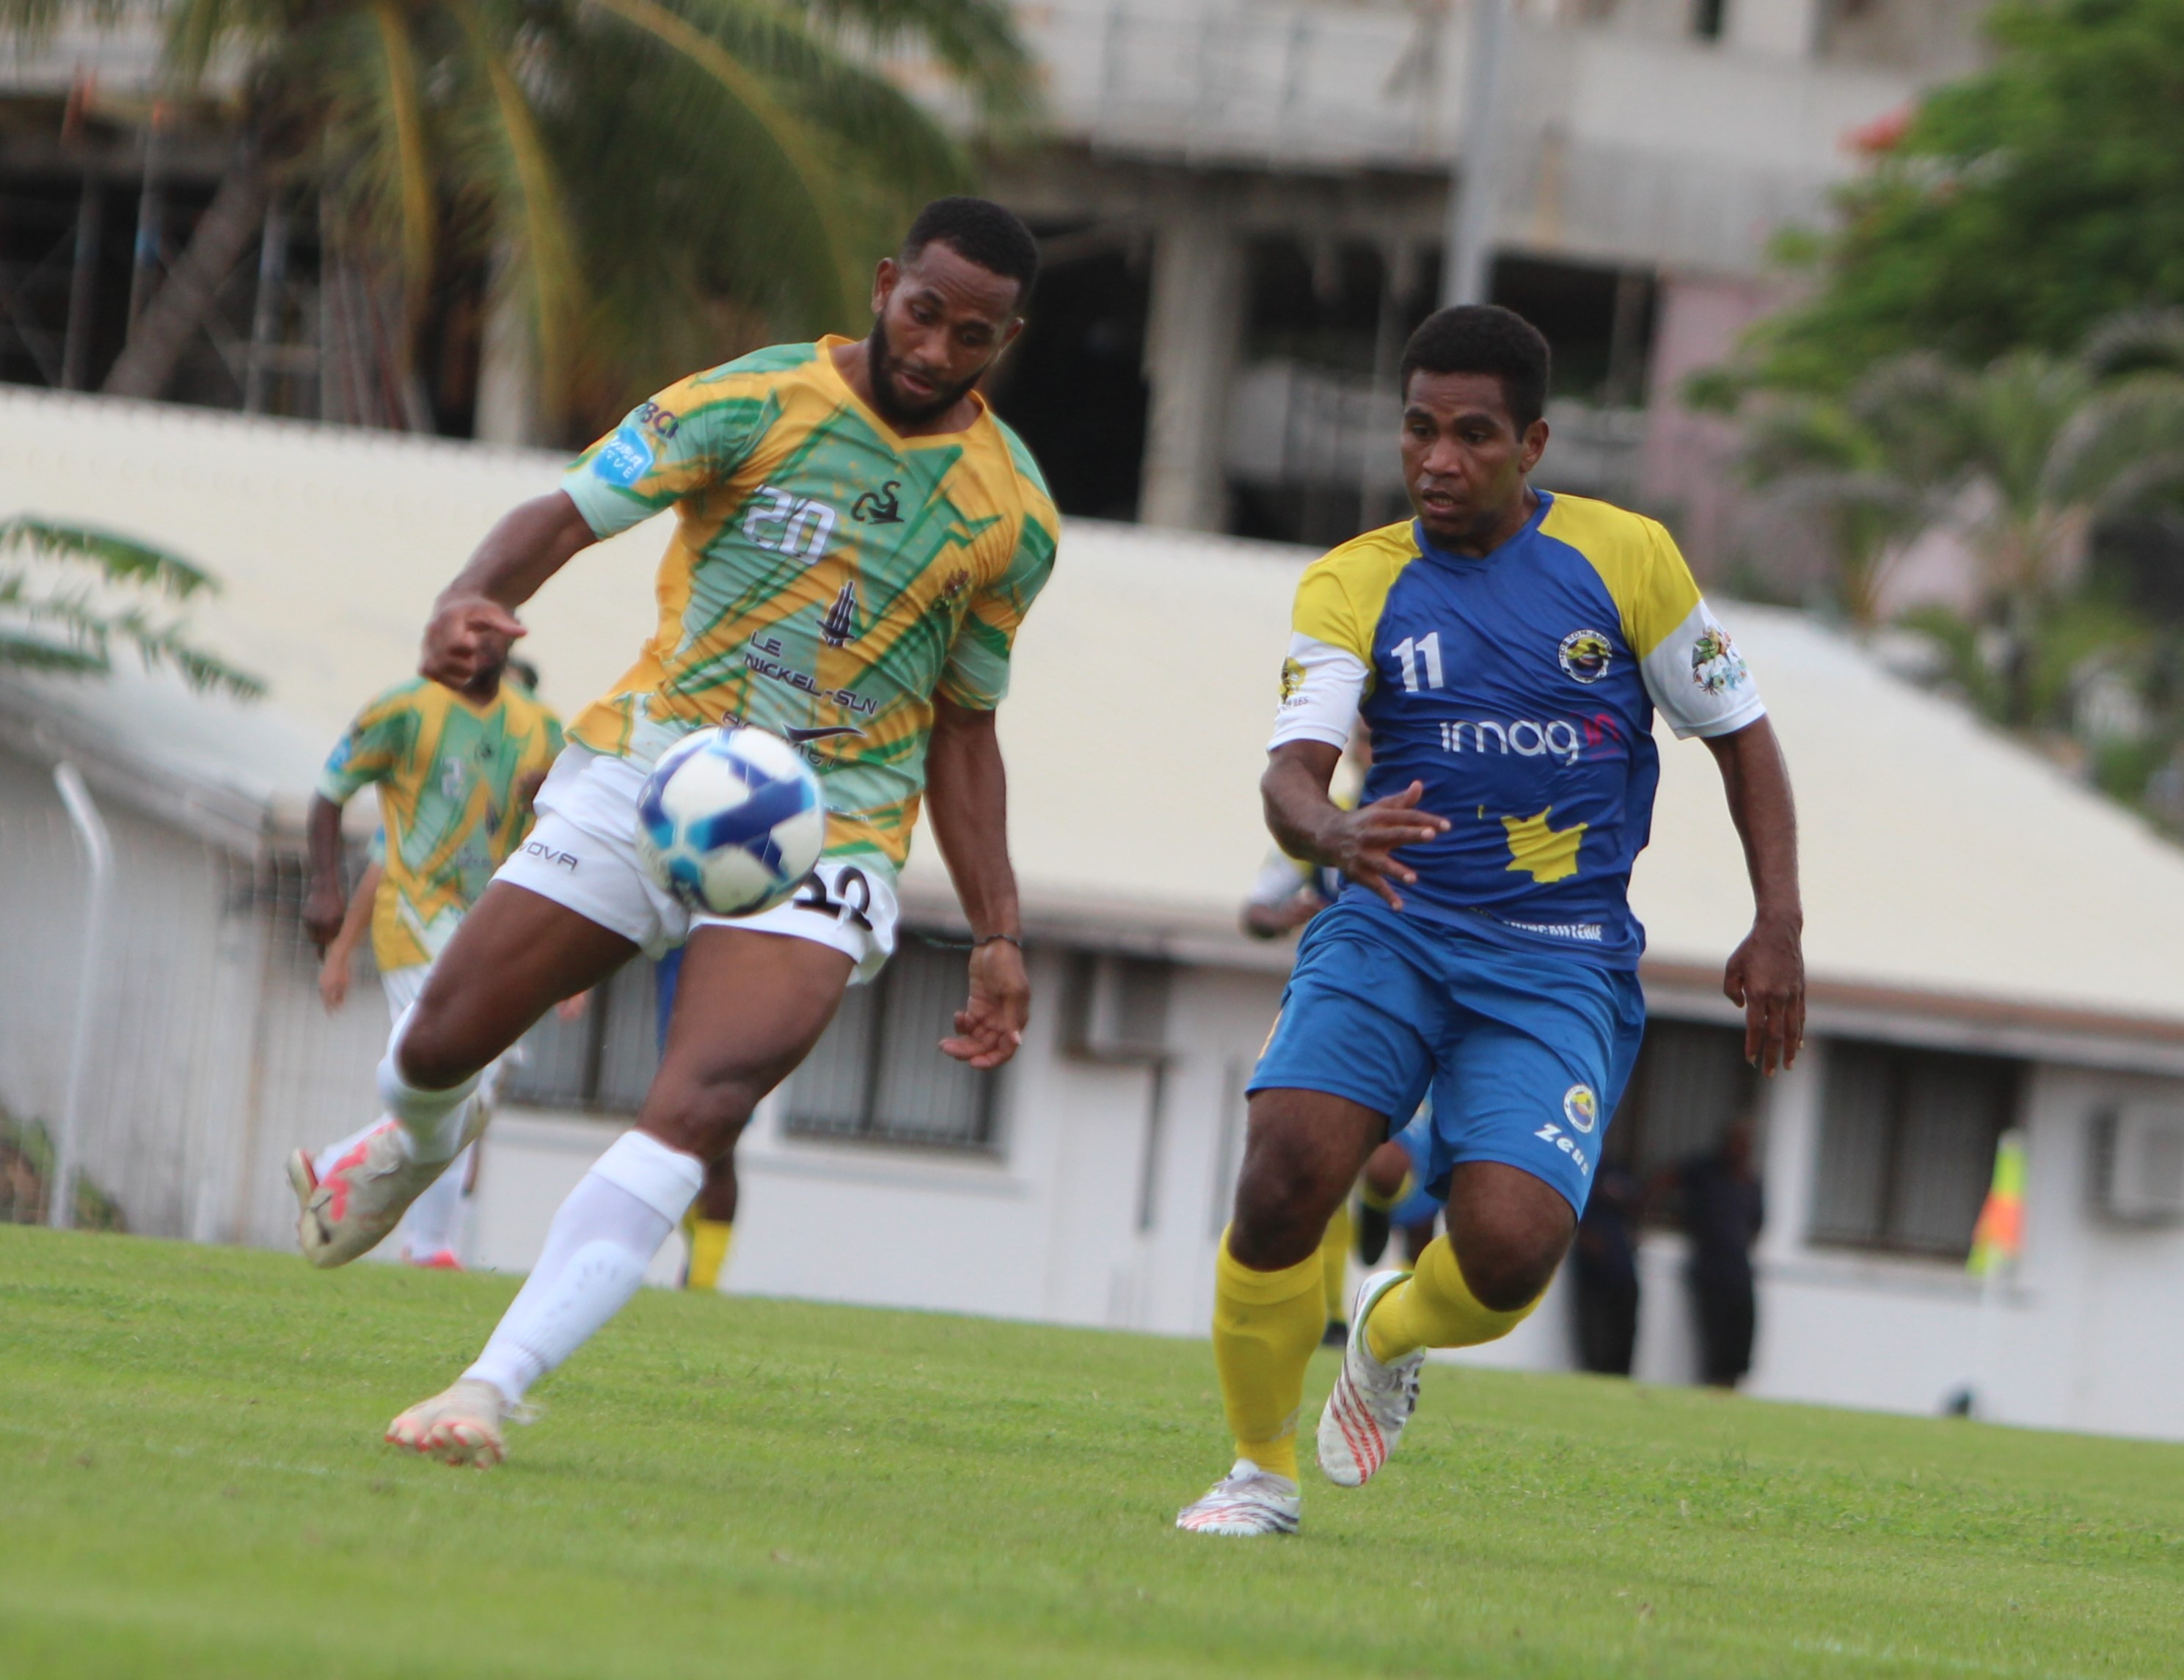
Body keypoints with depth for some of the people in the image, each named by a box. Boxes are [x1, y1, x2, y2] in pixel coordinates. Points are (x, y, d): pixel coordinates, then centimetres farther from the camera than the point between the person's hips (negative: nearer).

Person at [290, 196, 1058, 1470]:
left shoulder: (1015, 519, 4)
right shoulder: (752, 405, -3)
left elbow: (964, 727, 15)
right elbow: (568, 515, -6)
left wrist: (999, 936, 10)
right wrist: (473, 601, -28)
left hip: (820, 839, 0)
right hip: (641, 777, 1)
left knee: (698, 1110, -24)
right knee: (440, 1047, 4)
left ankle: (493, 1388, -28)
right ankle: (422, 1143, 45)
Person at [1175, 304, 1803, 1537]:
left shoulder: (1628, 558, 2)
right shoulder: (1354, 585, 2)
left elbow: (1741, 732, 11)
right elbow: (1292, 769, -11)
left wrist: (1779, 927, 1)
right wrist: (1333, 832, -35)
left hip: (1563, 960, -1)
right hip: (1393, 929, 1)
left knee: (1510, 1246, -21)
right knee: (1286, 1170, -25)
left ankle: (1393, 1338, 18)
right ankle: (1263, 1471, -2)